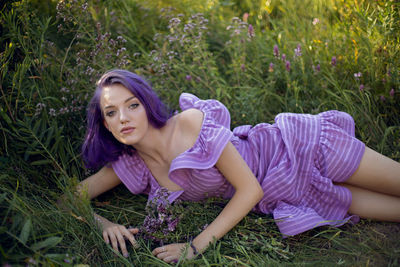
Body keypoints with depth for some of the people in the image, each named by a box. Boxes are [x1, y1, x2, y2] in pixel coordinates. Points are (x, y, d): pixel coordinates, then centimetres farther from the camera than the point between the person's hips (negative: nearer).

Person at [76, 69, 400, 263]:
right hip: (277, 197, 4)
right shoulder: (129, 167, -8)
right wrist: (103, 223, -24)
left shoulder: (190, 121, -27)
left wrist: (197, 245, -27)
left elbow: (250, 188, -23)